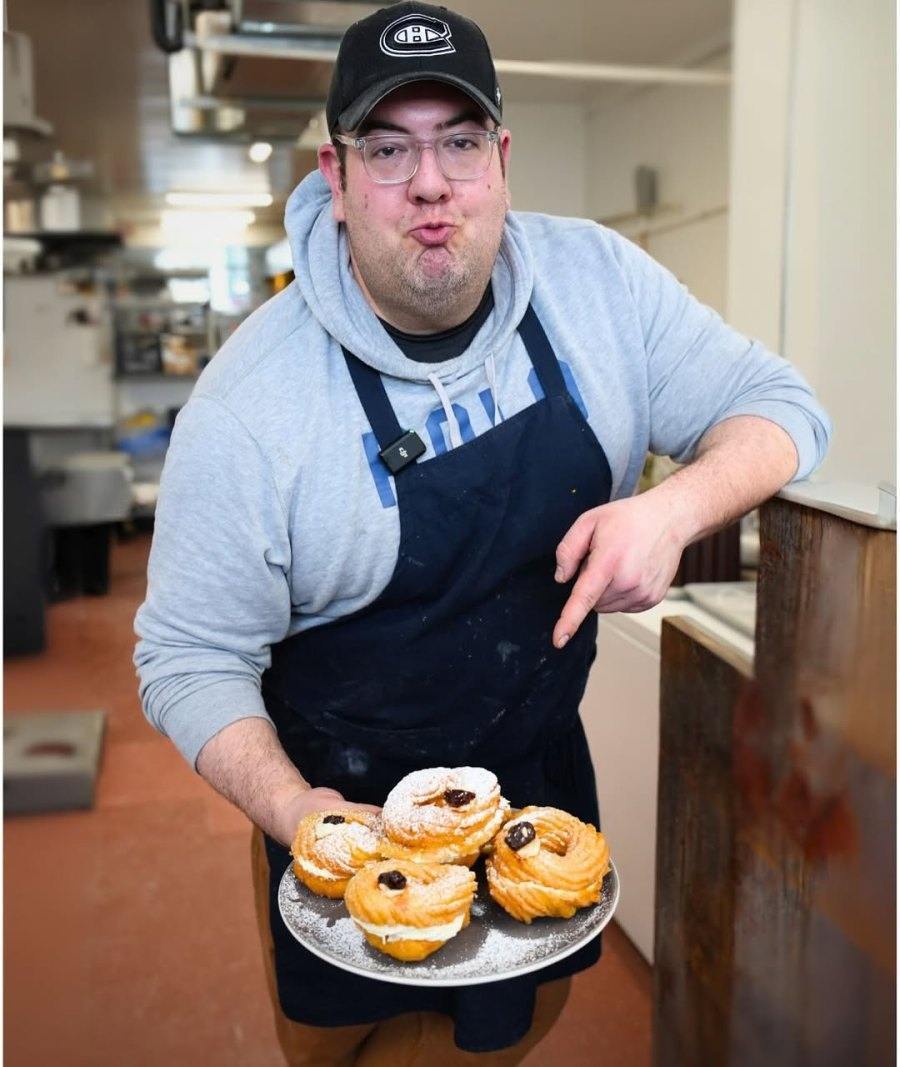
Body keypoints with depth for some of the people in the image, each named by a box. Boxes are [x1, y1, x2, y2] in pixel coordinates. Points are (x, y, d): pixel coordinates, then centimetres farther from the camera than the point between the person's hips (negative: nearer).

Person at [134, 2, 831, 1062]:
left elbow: (779, 405, -8)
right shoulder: (248, 406, -25)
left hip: (545, 767, 4)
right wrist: (288, 808, -34)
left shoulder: (597, 279, -14)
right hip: (352, 800, -3)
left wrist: (677, 507, -29)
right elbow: (191, 657, -17)